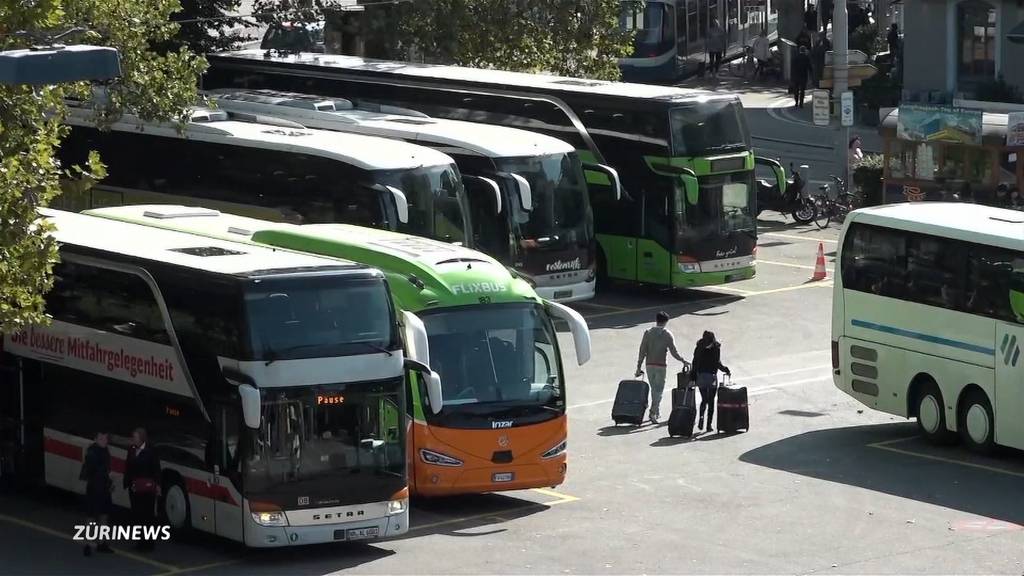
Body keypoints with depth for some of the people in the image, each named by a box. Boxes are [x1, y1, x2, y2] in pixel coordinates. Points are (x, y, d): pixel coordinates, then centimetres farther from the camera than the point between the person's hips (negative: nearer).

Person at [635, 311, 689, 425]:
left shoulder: (648, 333, 1)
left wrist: (639, 367, 3)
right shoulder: (667, 335, -6)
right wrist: (683, 361, 8)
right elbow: (674, 352, -8)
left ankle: (657, 412, 23)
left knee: (654, 388, 16)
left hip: (650, 365, 3)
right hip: (661, 366, -3)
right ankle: (653, 412, -13)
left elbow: (642, 351, -1)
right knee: (658, 390, 1)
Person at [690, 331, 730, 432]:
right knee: (711, 401, 6)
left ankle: (701, 416, -11)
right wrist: (726, 370, 2)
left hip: (700, 376, 2)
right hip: (712, 376, -2)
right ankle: (709, 424, 3)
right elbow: (718, 364, -12)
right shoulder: (716, 348, -6)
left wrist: (693, 378, 8)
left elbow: (695, 364, 3)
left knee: (704, 400, 15)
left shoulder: (698, 348, 3)